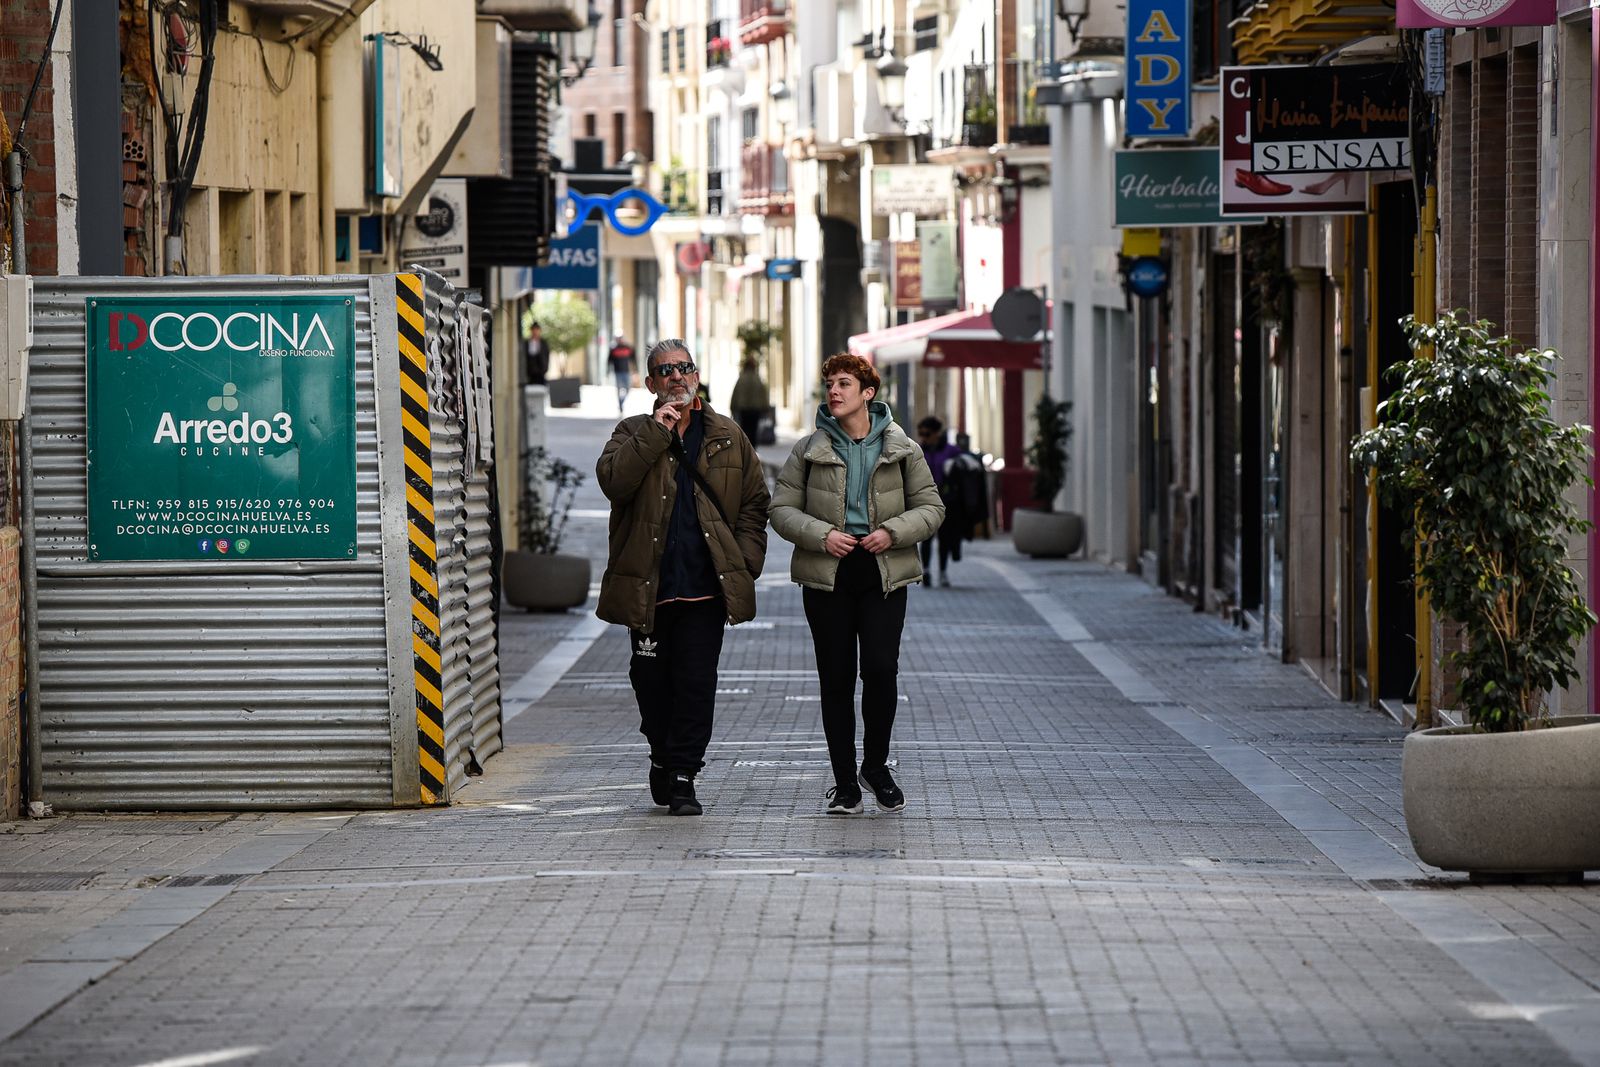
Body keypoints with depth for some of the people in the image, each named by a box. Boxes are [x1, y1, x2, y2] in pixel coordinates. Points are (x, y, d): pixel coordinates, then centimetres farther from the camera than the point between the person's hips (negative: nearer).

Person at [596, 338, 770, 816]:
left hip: (705, 585, 0)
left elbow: (754, 502, 13)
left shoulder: (727, 437, 11)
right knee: (652, 680, 7)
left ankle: (682, 775, -1)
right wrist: (656, 432, -16)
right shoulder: (633, 433, 6)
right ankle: (662, 756, 30)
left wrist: (746, 561, 1)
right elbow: (613, 481, -14)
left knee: (696, 682, -6)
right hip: (648, 586, 0)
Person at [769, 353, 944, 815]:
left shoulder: (902, 449, 4)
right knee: (836, 680, 1)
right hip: (827, 577, 1)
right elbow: (782, 509, 4)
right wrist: (820, 534, -12)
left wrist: (893, 532, -11)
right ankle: (845, 781, 10)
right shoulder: (808, 450, 5)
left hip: (883, 575, -1)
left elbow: (930, 507, 7)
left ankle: (876, 766, 9)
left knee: (881, 669, -12)